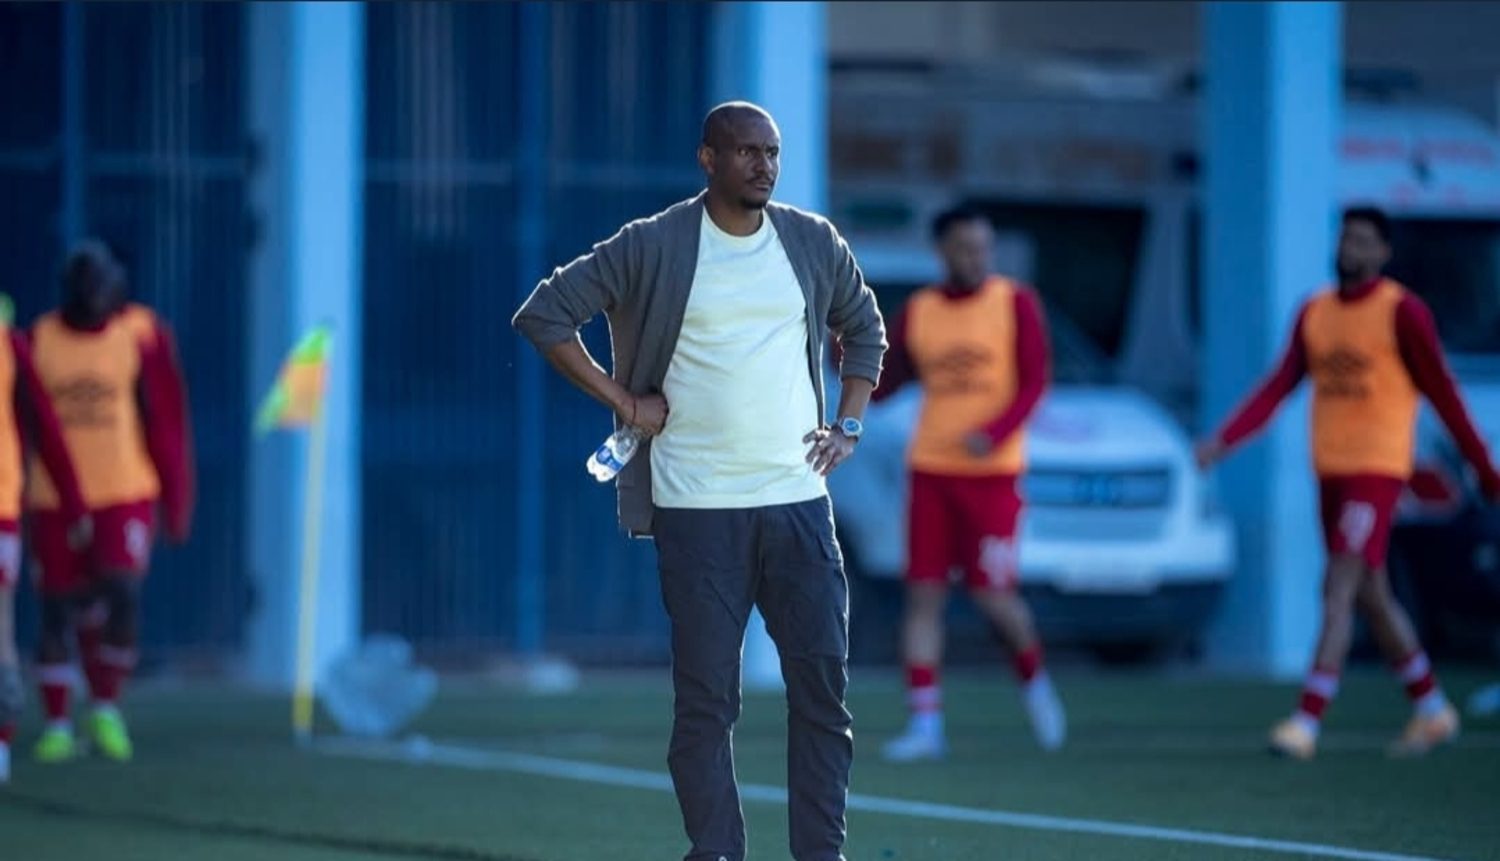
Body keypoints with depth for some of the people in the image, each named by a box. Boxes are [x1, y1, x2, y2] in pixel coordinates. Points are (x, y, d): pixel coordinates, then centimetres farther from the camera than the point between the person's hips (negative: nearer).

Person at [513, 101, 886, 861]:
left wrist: (849, 426, 11)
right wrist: (622, 401, -4)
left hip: (799, 499, 3)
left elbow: (863, 328, 24)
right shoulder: (652, 248, -3)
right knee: (706, 695, -1)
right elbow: (544, 314, 0)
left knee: (823, 684, 0)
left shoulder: (814, 244, 8)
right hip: (696, 507, -3)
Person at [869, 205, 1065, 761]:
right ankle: (925, 724, -1)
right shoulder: (918, 312, 8)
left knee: (993, 595, -7)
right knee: (923, 593, -3)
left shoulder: (1015, 303, -1)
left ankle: (1033, 680, 22)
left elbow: (1034, 382, -7)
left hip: (992, 472, -3)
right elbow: (879, 387, 12)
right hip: (930, 468, 3)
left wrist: (994, 434, -21)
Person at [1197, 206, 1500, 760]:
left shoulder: (1402, 313, -7)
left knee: (1338, 592, -15)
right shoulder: (1314, 313, 10)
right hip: (1330, 467, 7)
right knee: (1371, 596, 13)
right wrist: (1223, 440, -7)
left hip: (1377, 467, -7)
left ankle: (1307, 722, -18)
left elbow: (1442, 394, -3)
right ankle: (1432, 711, 26)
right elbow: (1278, 387, 6)